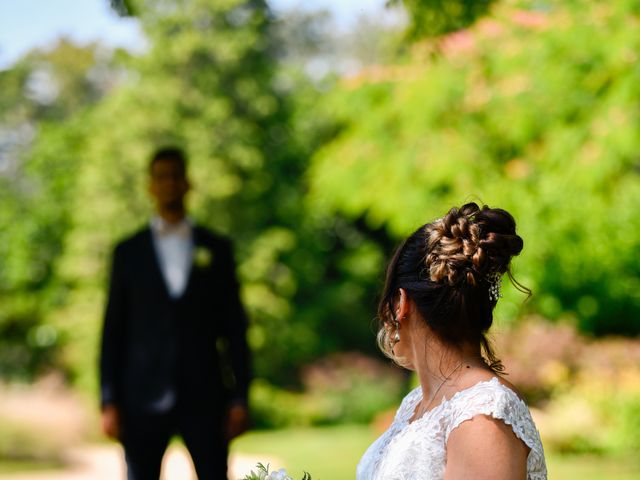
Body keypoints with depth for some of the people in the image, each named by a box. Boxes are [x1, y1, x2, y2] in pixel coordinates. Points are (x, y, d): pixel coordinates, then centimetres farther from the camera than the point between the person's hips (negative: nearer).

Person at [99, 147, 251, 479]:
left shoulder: (217, 249, 9)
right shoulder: (128, 252, 9)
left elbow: (234, 326, 7)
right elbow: (113, 331, 7)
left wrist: (239, 397, 0)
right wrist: (108, 402, -1)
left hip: (204, 393, 0)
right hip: (144, 397, 0)